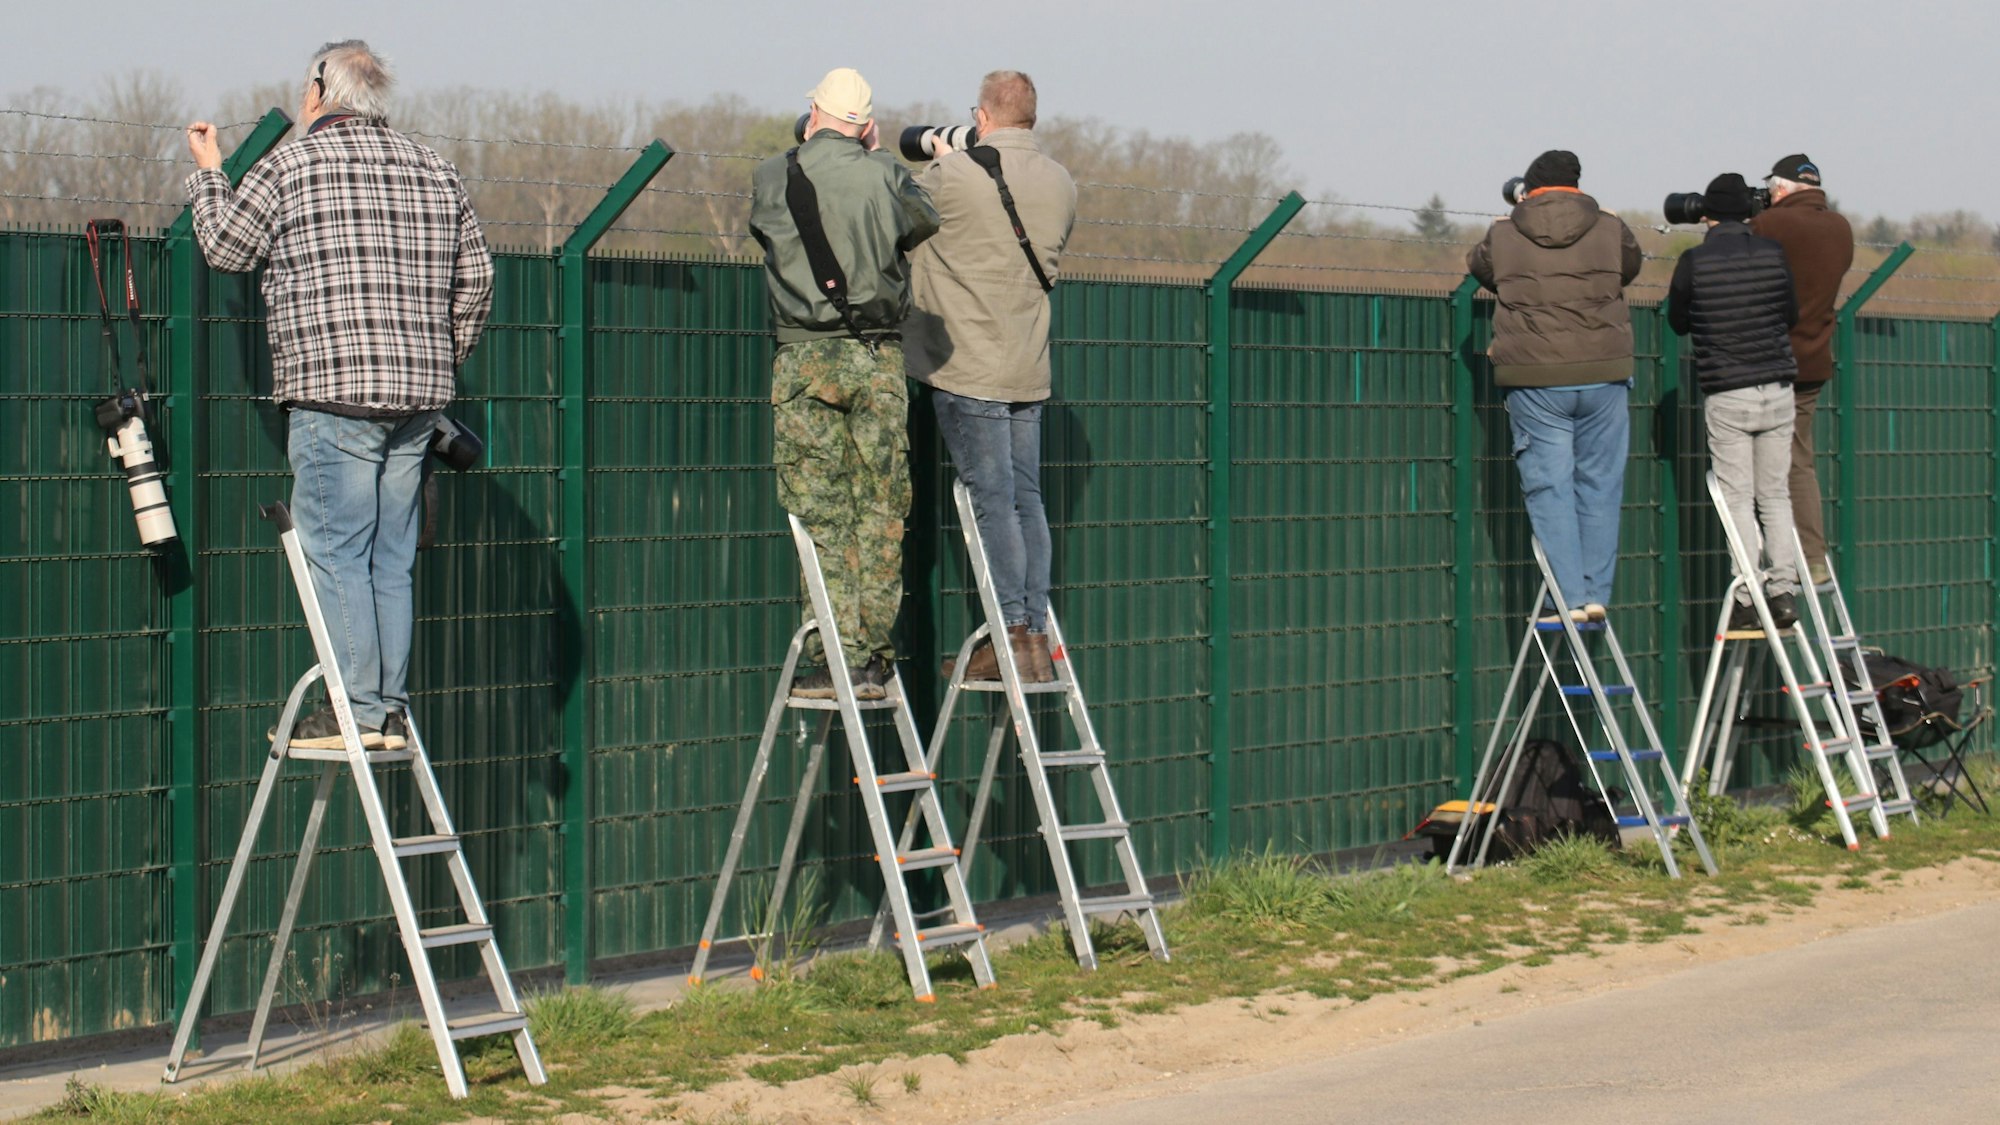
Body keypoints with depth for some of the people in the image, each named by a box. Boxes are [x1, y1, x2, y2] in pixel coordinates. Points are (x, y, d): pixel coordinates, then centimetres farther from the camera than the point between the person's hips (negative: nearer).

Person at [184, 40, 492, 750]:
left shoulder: (291, 165, -2)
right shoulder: (434, 172, 14)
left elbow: (227, 247, 8)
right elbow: (475, 277, 16)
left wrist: (208, 171, 24)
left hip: (332, 393, -6)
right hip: (416, 398, 6)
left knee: (336, 554, -4)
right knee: (392, 559, 9)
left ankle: (357, 709, -8)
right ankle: (391, 712, 8)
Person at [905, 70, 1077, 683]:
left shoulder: (954, 174, -13)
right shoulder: (1061, 184, 6)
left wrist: (938, 159, 20)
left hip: (968, 367, -5)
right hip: (1029, 371, 6)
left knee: (993, 500, -4)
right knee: (1026, 499, 9)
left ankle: (1013, 636, -5)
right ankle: (1036, 637, 9)